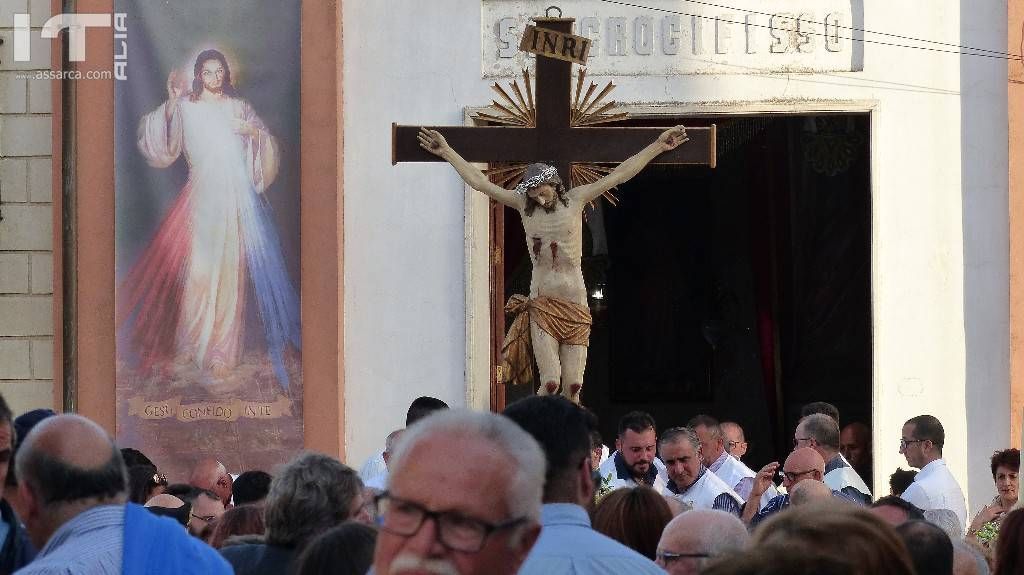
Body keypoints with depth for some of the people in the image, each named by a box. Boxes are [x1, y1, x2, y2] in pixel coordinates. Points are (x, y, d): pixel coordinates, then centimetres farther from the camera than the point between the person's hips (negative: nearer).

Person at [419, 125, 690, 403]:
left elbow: (618, 175, 6)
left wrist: (657, 146, 6)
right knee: (550, 382, -15)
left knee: (573, 386, -4)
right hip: (541, 304, -1)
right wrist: (447, 151, 5)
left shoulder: (575, 200, 5)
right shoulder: (523, 204, 5)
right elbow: (479, 182, 6)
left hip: (576, 304, 1)